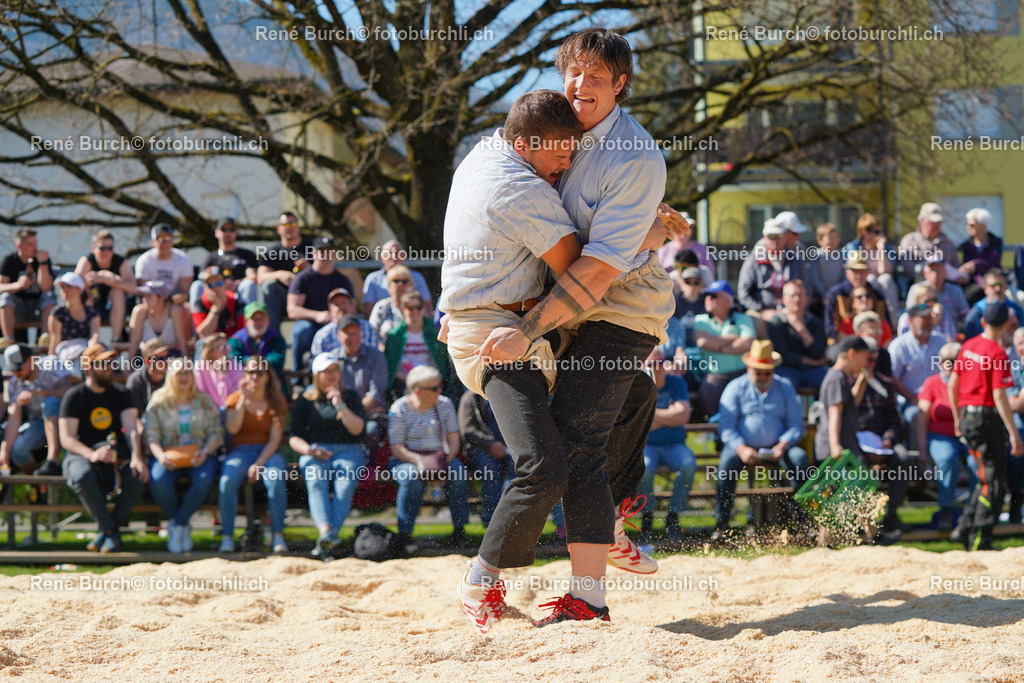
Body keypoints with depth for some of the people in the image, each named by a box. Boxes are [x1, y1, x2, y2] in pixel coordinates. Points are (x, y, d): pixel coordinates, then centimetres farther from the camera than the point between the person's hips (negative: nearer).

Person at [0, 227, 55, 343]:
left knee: (50, 296, -26)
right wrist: (18, 285, -34)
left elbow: (46, 288, -13)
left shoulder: (43, 258, -2)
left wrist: (43, 263, -20)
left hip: (38, 308, 1)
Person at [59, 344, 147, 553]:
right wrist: (92, 455, -29)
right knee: (82, 477, -39)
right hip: (81, 454, -3)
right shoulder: (75, 396, 0)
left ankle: (108, 531, -11)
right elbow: (66, 439, -9)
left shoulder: (120, 394, 11)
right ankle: (110, 530, -23)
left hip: (117, 454, 3)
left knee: (136, 477, -30)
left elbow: (131, 428, -2)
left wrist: (136, 457, -23)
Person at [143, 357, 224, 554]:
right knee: (158, 481, -34)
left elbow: (216, 432, 6)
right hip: (168, 455, -1)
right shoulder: (159, 402, 8)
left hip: (199, 455, 1)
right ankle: (183, 526, -8)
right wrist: (160, 456, -18)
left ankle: (178, 524, -14)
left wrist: (205, 452, -14)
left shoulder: (204, 401, 11)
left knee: (205, 480, -35)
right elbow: (151, 435, 1)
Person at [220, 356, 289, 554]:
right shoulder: (235, 399, 11)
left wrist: (259, 464, -15)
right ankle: (227, 536, -24)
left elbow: (275, 439, -1)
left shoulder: (276, 402, 8)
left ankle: (278, 535, -30)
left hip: (268, 453, -1)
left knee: (275, 480, -35)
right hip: (240, 451, 1)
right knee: (227, 481, -32)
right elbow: (232, 428, -7)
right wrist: (243, 398, -10)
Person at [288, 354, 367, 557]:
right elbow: (294, 437, 10)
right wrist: (309, 450, -10)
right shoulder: (306, 400, 15)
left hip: (348, 451, 0)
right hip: (314, 452, 0)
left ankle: (330, 537, -47)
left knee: (346, 482, -33)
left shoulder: (350, 396, 15)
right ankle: (324, 531, -55)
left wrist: (340, 405, -9)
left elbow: (357, 429, 1)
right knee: (316, 480, -34)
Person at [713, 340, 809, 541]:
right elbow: (726, 427, -3)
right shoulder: (736, 388, 5)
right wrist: (742, 449, -21)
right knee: (726, 462, -33)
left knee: (800, 458, -27)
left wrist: (783, 445, -14)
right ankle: (721, 525, -28)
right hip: (744, 446, -2)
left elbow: (796, 424, 6)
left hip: (777, 447, 2)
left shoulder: (784, 388, 11)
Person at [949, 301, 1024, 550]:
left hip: (967, 417, 8)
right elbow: (999, 397, -18)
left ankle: (968, 531, 15)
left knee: (985, 478, 18)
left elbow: (952, 384, 15)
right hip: (987, 417, -8)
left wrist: (958, 417, 26)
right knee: (994, 482, -3)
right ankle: (980, 540, -8)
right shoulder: (998, 354, -14)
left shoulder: (968, 346, 8)